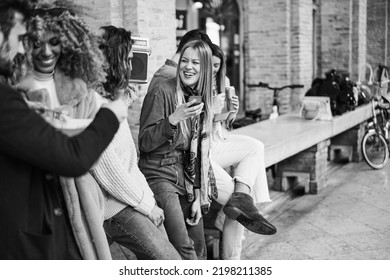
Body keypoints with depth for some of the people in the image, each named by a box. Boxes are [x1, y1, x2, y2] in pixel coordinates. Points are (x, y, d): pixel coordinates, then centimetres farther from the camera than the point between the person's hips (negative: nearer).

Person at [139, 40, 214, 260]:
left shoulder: (201, 98, 9)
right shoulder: (162, 92, -10)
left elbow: (200, 152, 12)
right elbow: (145, 143, -11)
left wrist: (198, 195, 7)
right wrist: (173, 119, -26)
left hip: (187, 178, 6)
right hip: (159, 174, -6)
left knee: (199, 248, 6)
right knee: (184, 248, -17)